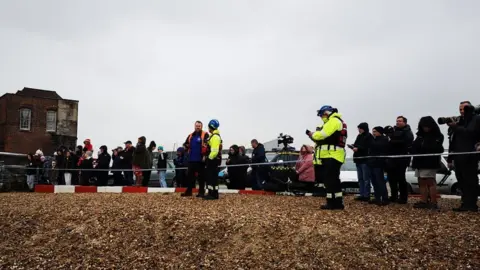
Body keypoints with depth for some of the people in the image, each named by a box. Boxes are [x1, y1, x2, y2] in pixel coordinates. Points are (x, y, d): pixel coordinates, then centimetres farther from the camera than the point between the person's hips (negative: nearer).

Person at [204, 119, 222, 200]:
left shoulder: (215, 137, -17)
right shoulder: (213, 135, 18)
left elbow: (214, 151, -25)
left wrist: (210, 158, -17)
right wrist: (208, 158, 19)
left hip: (213, 160, -11)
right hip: (212, 160, 11)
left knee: (213, 177, -7)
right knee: (210, 176, 14)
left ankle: (214, 195, -3)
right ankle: (211, 193, 20)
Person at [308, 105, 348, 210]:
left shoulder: (334, 121, -9)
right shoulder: (337, 122, 25)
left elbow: (323, 134, -20)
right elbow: (327, 138, 18)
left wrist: (312, 134, -3)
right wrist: (314, 136, 6)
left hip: (331, 156, -11)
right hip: (333, 156, 11)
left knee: (330, 179, -9)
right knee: (334, 179, 13)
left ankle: (332, 203, -7)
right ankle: (338, 203, 18)